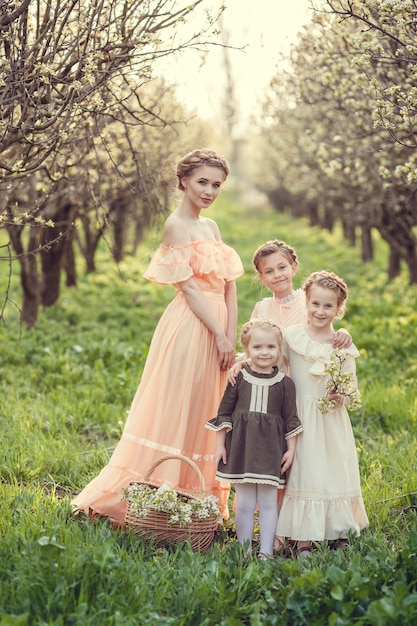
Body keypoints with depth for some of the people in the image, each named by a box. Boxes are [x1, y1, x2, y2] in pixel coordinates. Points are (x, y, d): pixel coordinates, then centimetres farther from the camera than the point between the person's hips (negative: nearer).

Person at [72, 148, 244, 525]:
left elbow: (229, 286, 10)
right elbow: (188, 286, -14)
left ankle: (195, 499, 20)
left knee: (204, 416, 11)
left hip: (216, 330, 8)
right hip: (189, 328, -8)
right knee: (175, 412, -4)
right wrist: (219, 336, -16)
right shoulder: (177, 224, -8)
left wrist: (231, 337, -2)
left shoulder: (211, 227, 15)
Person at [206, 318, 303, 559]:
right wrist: (220, 445, 2)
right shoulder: (238, 378, 2)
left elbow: (291, 419, 5)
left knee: (268, 502, 4)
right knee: (244, 504, 5)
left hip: (270, 450, 0)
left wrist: (291, 450, 2)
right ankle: (244, 549, 14)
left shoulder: (285, 383, 2)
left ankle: (266, 550, 11)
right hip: (241, 448, 0)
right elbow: (224, 413, 5)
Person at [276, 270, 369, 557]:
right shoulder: (291, 335, -3)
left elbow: (352, 383, 4)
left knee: (336, 472, 8)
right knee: (302, 472, 1)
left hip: (332, 420, 2)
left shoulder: (344, 345, 0)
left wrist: (342, 396, -16)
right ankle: (303, 540, 9)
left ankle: (340, 533, 24)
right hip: (300, 418, -1)